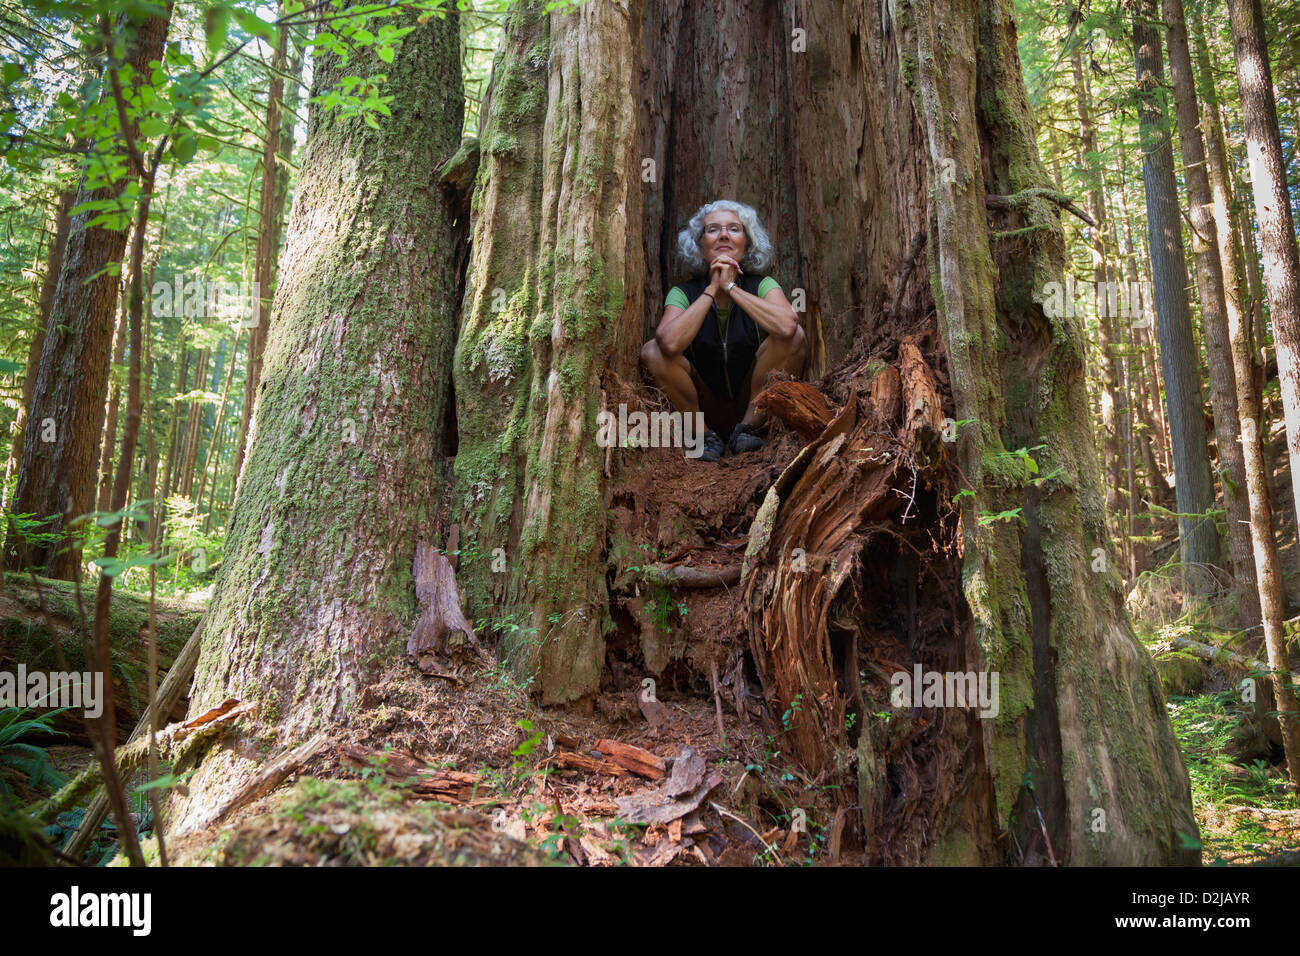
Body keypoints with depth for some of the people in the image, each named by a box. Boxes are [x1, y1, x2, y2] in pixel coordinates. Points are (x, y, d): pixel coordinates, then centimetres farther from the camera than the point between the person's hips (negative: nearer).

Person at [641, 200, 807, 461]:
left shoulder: (761, 286, -7)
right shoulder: (684, 293, -8)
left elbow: (787, 326, -31)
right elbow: (670, 343, -30)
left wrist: (731, 287, -22)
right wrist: (712, 289, -21)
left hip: (753, 399, 0)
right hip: (704, 407, 0)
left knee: (794, 336, -23)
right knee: (652, 351, -23)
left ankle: (748, 427, -9)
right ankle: (704, 433, -8)